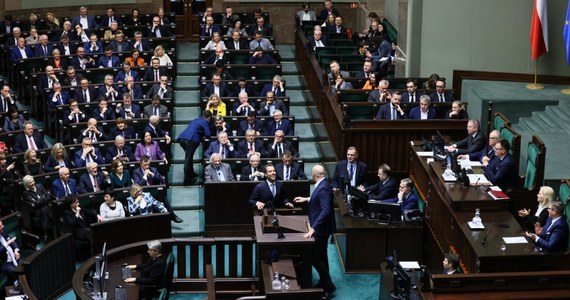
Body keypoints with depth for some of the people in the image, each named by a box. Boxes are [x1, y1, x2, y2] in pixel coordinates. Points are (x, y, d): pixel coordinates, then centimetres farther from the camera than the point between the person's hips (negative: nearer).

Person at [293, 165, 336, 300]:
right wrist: (306, 199, 32)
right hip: (321, 227, 10)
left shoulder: (323, 188, -27)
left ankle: (329, 286, 3)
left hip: (321, 228, -10)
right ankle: (323, 283, 33)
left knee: (315, 258, -5)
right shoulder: (323, 185, 3)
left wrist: (313, 228, -35)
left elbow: (325, 211, -33)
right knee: (321, 256, 20)